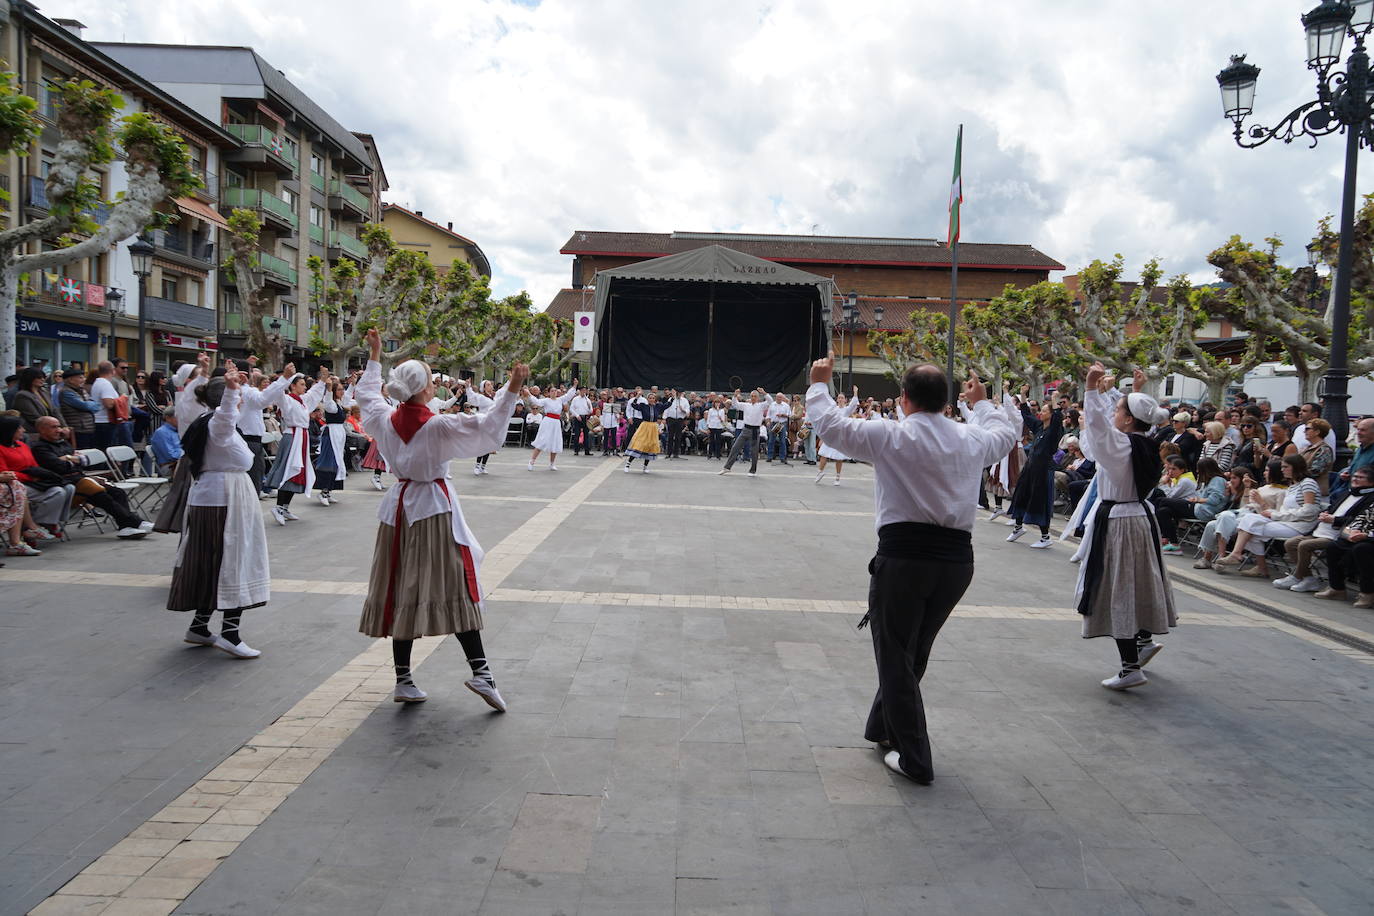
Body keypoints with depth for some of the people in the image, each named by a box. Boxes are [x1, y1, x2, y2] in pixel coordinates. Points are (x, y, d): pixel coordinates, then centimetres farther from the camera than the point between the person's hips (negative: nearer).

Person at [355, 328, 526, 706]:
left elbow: (364, 394, 20)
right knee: (456, 590, 0)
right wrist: (511, 389, -22)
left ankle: (403, 680, 16)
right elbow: (489, 424, -20)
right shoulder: (439, 426, -16)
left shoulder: (386, 420, 0)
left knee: (401, 593, 9)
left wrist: (374, 356, 30)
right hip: (435, 508, -5)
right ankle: (480, 671, -3)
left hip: (399, 508, 6)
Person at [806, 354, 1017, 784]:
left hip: (904, 556, -5)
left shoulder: (892, 436, -8)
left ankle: (915, 760, 12)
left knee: (895, 657, 7)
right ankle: (883, 728, 39)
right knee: (914, 652, 21)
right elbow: (1006, 433, 29)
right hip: (957, 559, 6)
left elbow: (830, 424, -1)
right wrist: (981, 403, 45)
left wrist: (819, 384, 15)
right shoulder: (971, 438, 7)